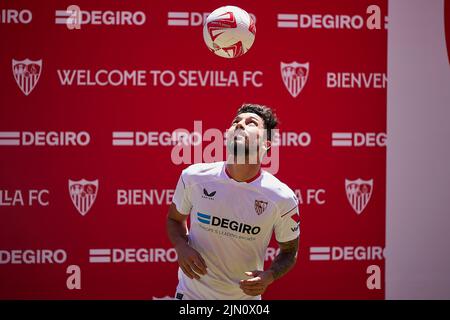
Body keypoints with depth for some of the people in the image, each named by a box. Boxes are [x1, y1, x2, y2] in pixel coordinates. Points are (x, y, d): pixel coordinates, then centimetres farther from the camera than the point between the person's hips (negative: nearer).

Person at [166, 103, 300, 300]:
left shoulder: (283, 199, -15)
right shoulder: (194, 177, -12)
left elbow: (289, 251, -1)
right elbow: (175, 218, 6)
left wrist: (269, 276, -20)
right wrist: (181, 247, -14)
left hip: (246, 295, 0)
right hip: (192, 293, 1)